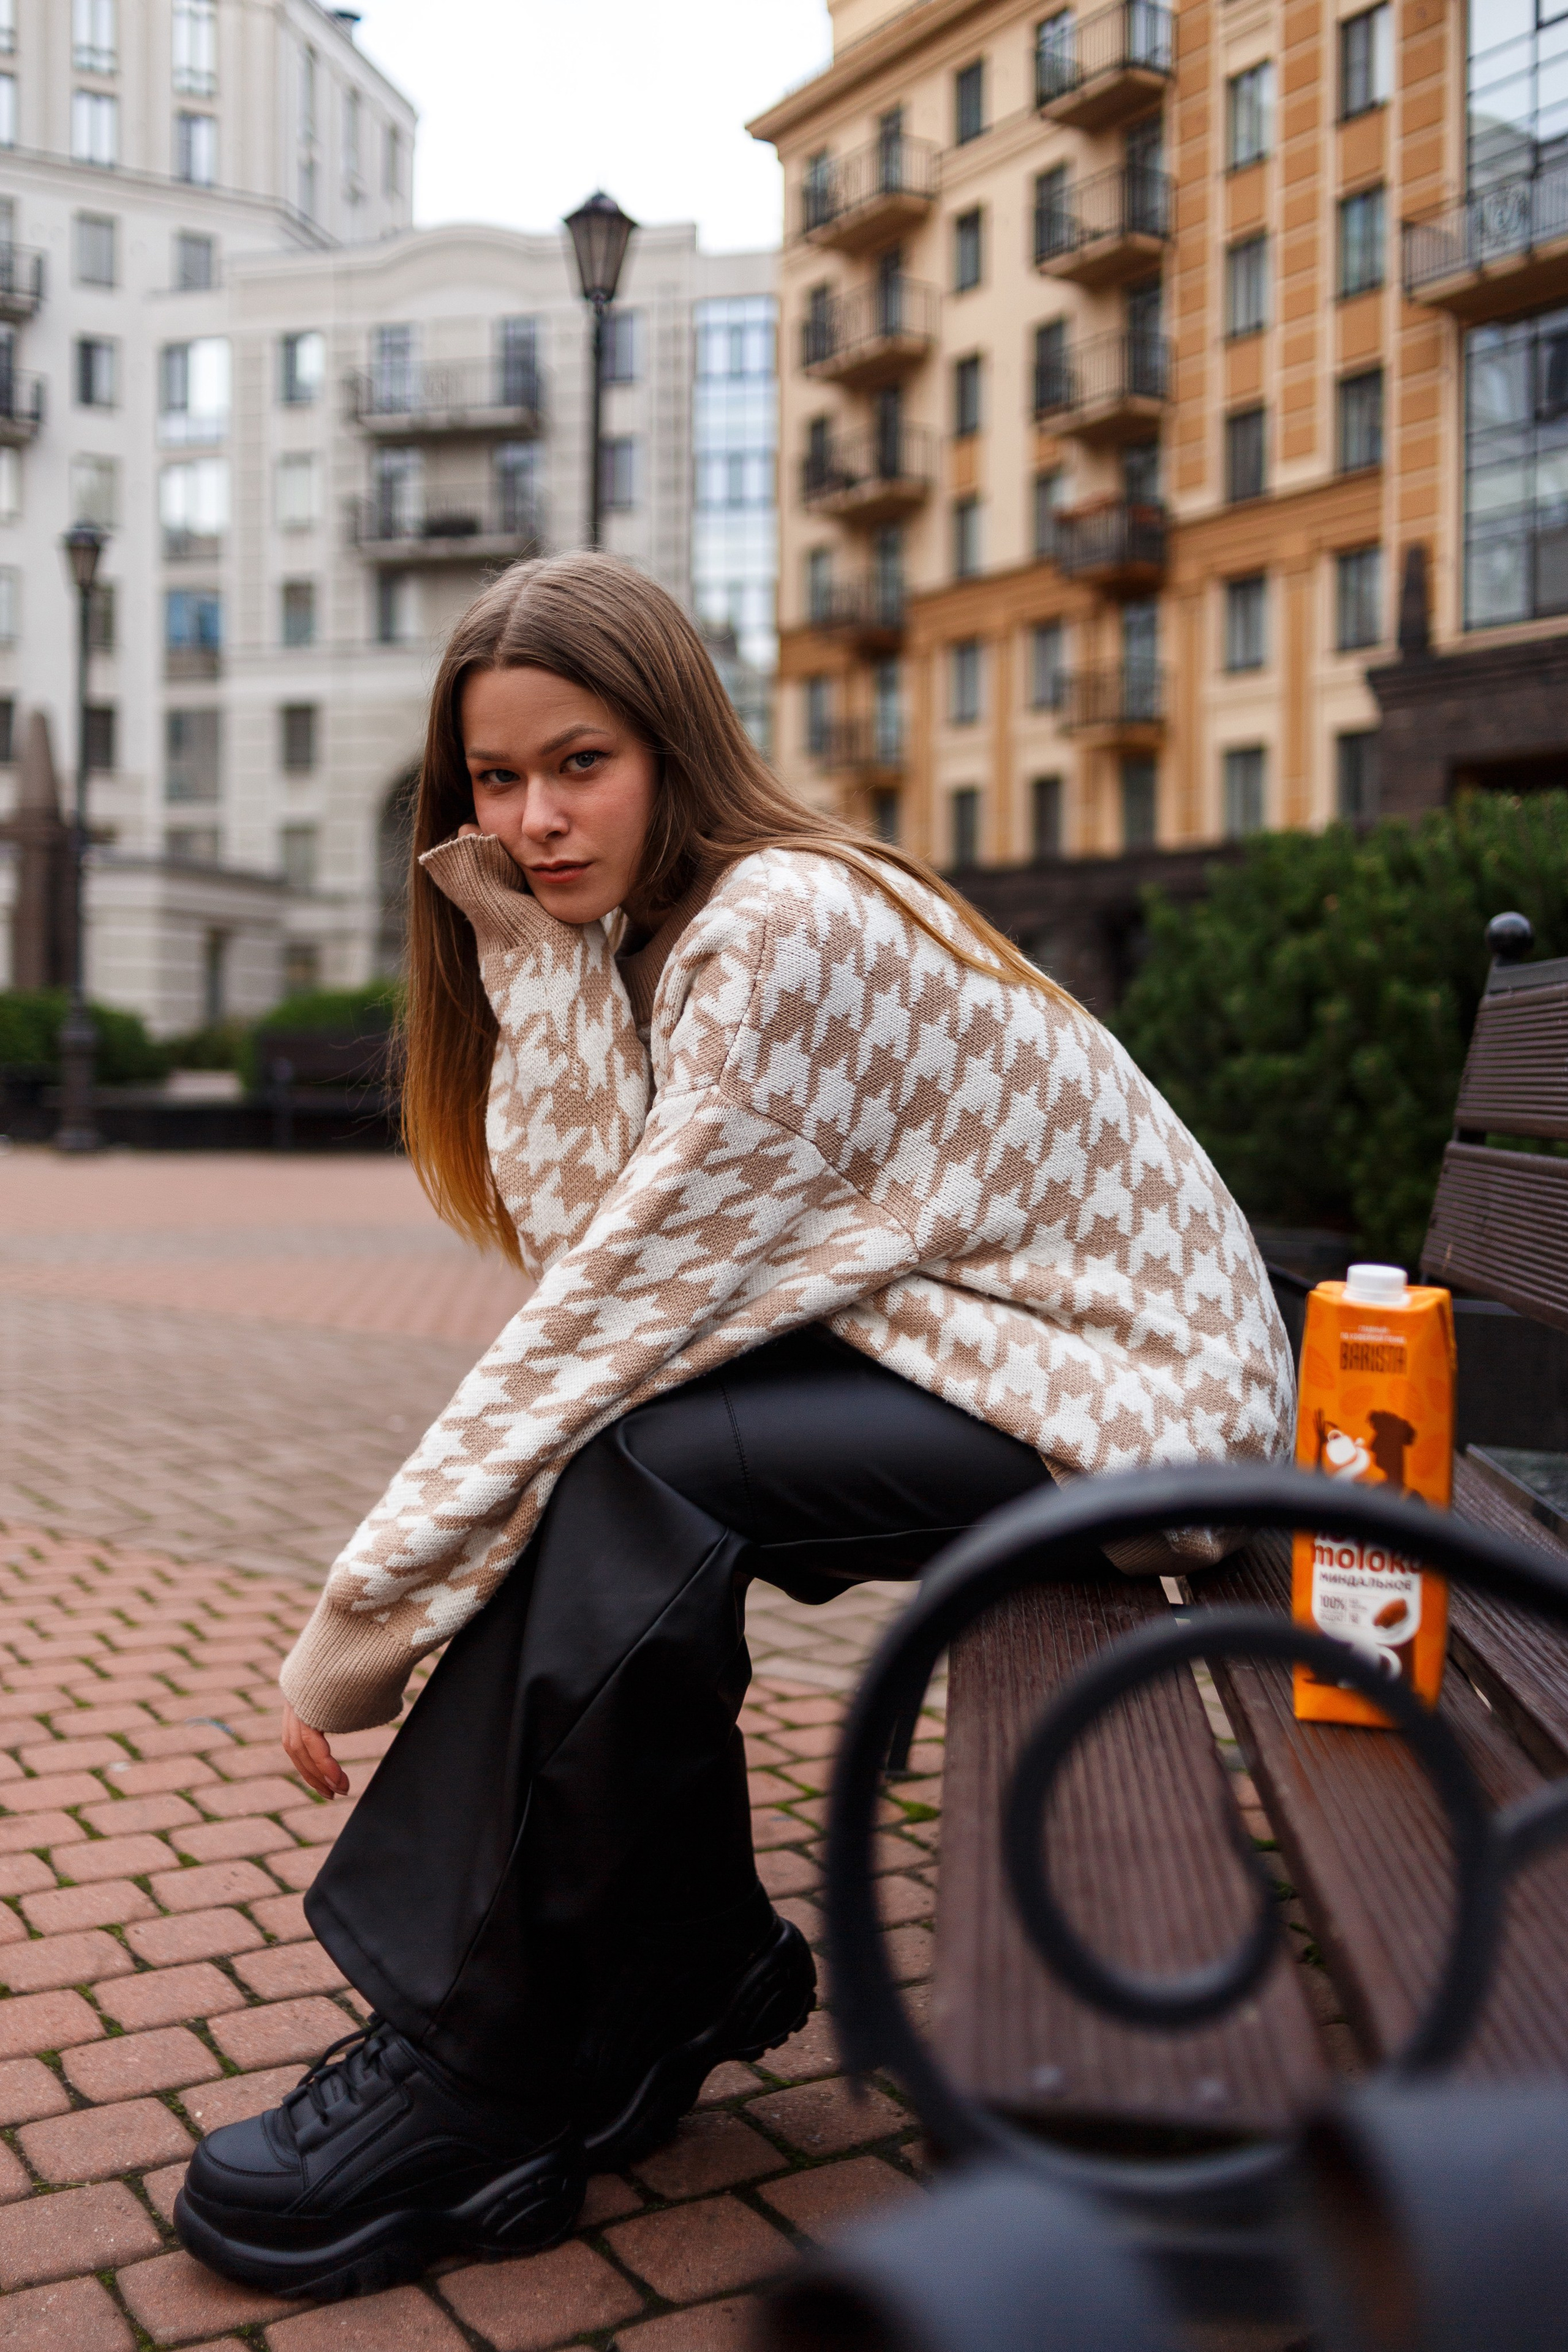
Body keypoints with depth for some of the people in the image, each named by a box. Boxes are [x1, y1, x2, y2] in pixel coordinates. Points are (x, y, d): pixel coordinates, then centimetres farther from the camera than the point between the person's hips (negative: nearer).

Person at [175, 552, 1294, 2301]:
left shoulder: (788, 923, -21)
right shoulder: (640, 936, 8)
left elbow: (624, 1296, -24)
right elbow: (594, 1263, -6)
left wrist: (363, 1616, -20)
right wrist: (542, 955, -11)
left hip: (1131, 1387, -9)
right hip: (965, 1340, 9)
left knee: (621, 1470, -25)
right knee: (595, 1449, -11)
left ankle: (485, 2088, -8)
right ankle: (686, 1976, 3)